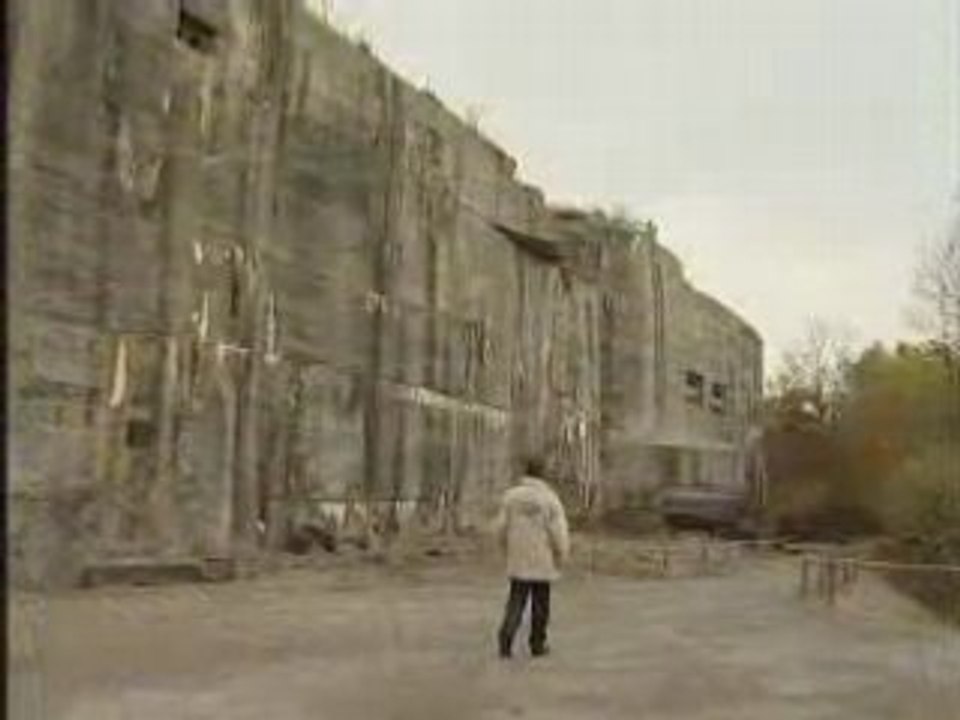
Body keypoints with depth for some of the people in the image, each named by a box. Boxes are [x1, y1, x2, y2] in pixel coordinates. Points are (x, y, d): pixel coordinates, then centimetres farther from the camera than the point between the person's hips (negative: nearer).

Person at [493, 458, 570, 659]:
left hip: (518, 560, 2)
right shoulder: (550, 498, -10)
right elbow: (559, 532, -13)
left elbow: (501, 526, 0)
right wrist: (562, 557, 1)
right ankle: (537, 644, 20)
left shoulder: (511, 495, -2)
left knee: (516, 601, 7)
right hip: (543, 560, -2)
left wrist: (508, 548, 16)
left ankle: (506, 636, -13)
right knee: (540, 603, 12)